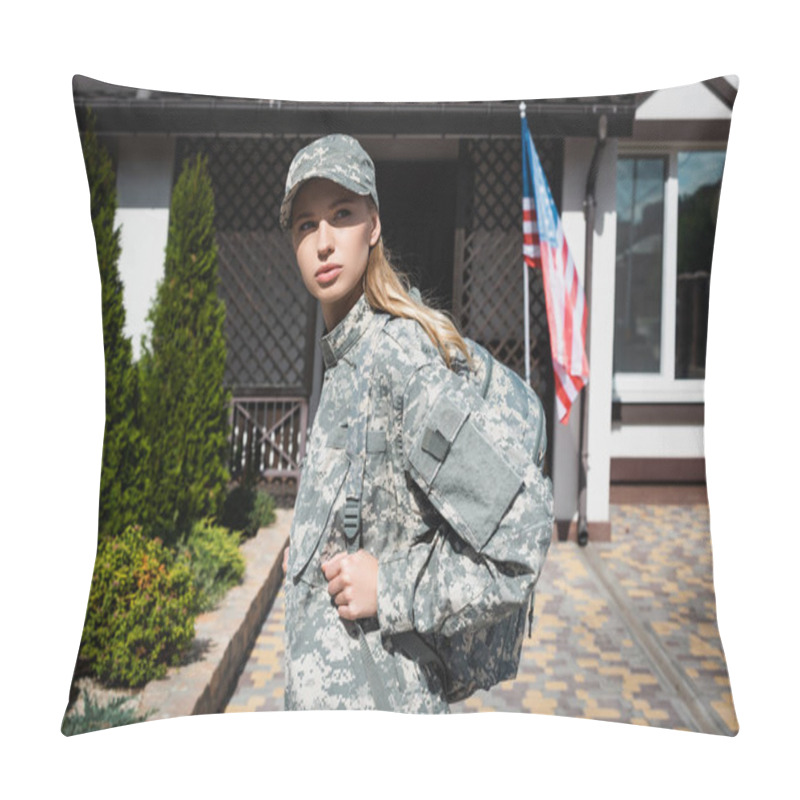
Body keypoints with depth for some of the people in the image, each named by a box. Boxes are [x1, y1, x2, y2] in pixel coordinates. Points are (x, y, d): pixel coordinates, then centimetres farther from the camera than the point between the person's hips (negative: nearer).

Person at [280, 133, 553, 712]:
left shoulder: (397, 356, -22)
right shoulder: (344, 359, 5)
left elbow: (524, 518, -26)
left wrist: (392, 588, -20)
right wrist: (309, 546, 9)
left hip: (366, 693, -8)